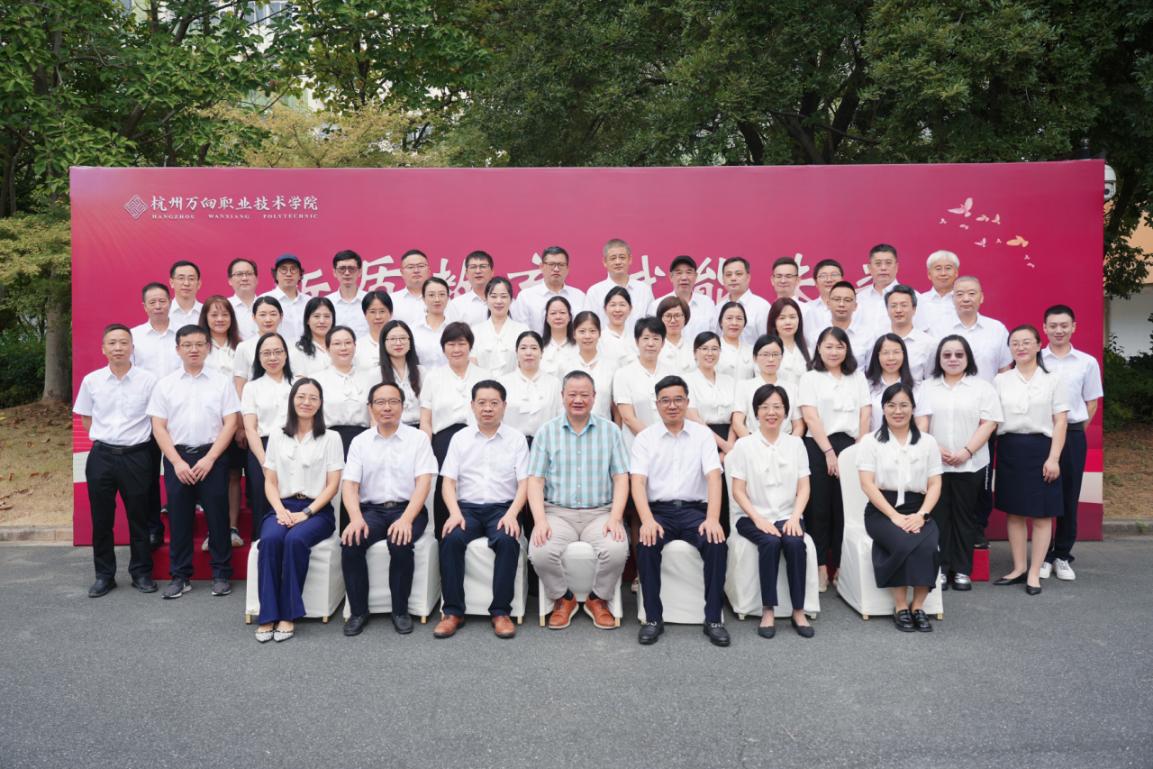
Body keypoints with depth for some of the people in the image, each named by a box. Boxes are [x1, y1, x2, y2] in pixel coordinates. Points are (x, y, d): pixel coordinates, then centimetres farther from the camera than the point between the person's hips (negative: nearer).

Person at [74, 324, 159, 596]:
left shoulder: (148, 380, -6)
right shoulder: (91, 381, 2)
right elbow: (85, 417, 15)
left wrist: (132, 440, 3)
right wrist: (104, 438, 7)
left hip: (136, 456, -2)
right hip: (101, 456, 2)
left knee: (139, 518, 7)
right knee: (101, 519, 8)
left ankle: (141, 573, 19)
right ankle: (104, 575, 20)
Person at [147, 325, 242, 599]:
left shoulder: (221, 383, 4)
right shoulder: (165, 385, 7)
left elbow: (230, 423, -1)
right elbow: (158, 427, 3)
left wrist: (209, 459, -10)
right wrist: (177, 462, -7)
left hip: (212, 457, -1)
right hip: (177, 457, 2)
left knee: (217, 516, 2)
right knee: (178, 518, 6)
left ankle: (221, 575, 12)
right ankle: (180, 576, 16)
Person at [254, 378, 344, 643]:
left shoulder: (330, 438, 6)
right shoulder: (277, 435, 14)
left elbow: (333, 485, 0)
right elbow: (270, 482, 11)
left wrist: (306, 513, -12)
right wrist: (280, 510, -8)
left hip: (317, 510, -2)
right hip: (283, 507, 2)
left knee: (295, 539, -33)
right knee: (270, 540, -31)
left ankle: (288, 616, -25)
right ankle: (267, 616, -28)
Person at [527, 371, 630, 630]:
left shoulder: (610, 431, 8)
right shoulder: (546, 432, 7)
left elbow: (621, 478, 4)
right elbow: (535, 480, 2)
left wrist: (615, 518, -11)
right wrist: (540, 520, -13)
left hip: (600, 512, 0)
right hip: (558, 512, 0)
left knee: (617, 550, -30)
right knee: (540, 552, -29)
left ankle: (598, 599, 2)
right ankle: (563, 598, 3)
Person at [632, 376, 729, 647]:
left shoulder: (702, 434, 7)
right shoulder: (644, 438, 6)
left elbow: (713, 477, -4)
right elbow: (637, 481, -5)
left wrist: (713, 518, -20)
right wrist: (647, 520, -22)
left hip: (694, 509, 1)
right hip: (658, 510, 0)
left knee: (717, 543, -28)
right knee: (646, 545, -30)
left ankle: (713, 618, -13)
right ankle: (653, 618, -15)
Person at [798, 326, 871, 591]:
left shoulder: (857, 378, 16)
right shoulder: (810, 378, 6)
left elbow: (865, 414, 8)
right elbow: (811, 417, -4)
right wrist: (829, 452, -11)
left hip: (850, 446, 2)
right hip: (818, 447, -2)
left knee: (846, 508, 1)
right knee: (818, 508, -1)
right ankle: (820, 568, 4)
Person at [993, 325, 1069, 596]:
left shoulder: (1053, 380, 2)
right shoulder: (1000, 381, 8)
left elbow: (1060, 422, -1)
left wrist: (1053, 458, -10)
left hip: (1040, 449, -2)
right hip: (1009, 449, 2)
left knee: (1042, 514, 1)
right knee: (1014, 512, 8)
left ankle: (1034, 573, 9)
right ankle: (1019, 568, 19)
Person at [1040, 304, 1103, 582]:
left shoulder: (1087, 362, 3)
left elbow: (1091, 403, 9)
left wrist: (1074, 430, 2)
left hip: (1073, 435, 1)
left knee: (1069, 498, 7)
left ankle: (1062, 556, 19)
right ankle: (1043, 555, 15)